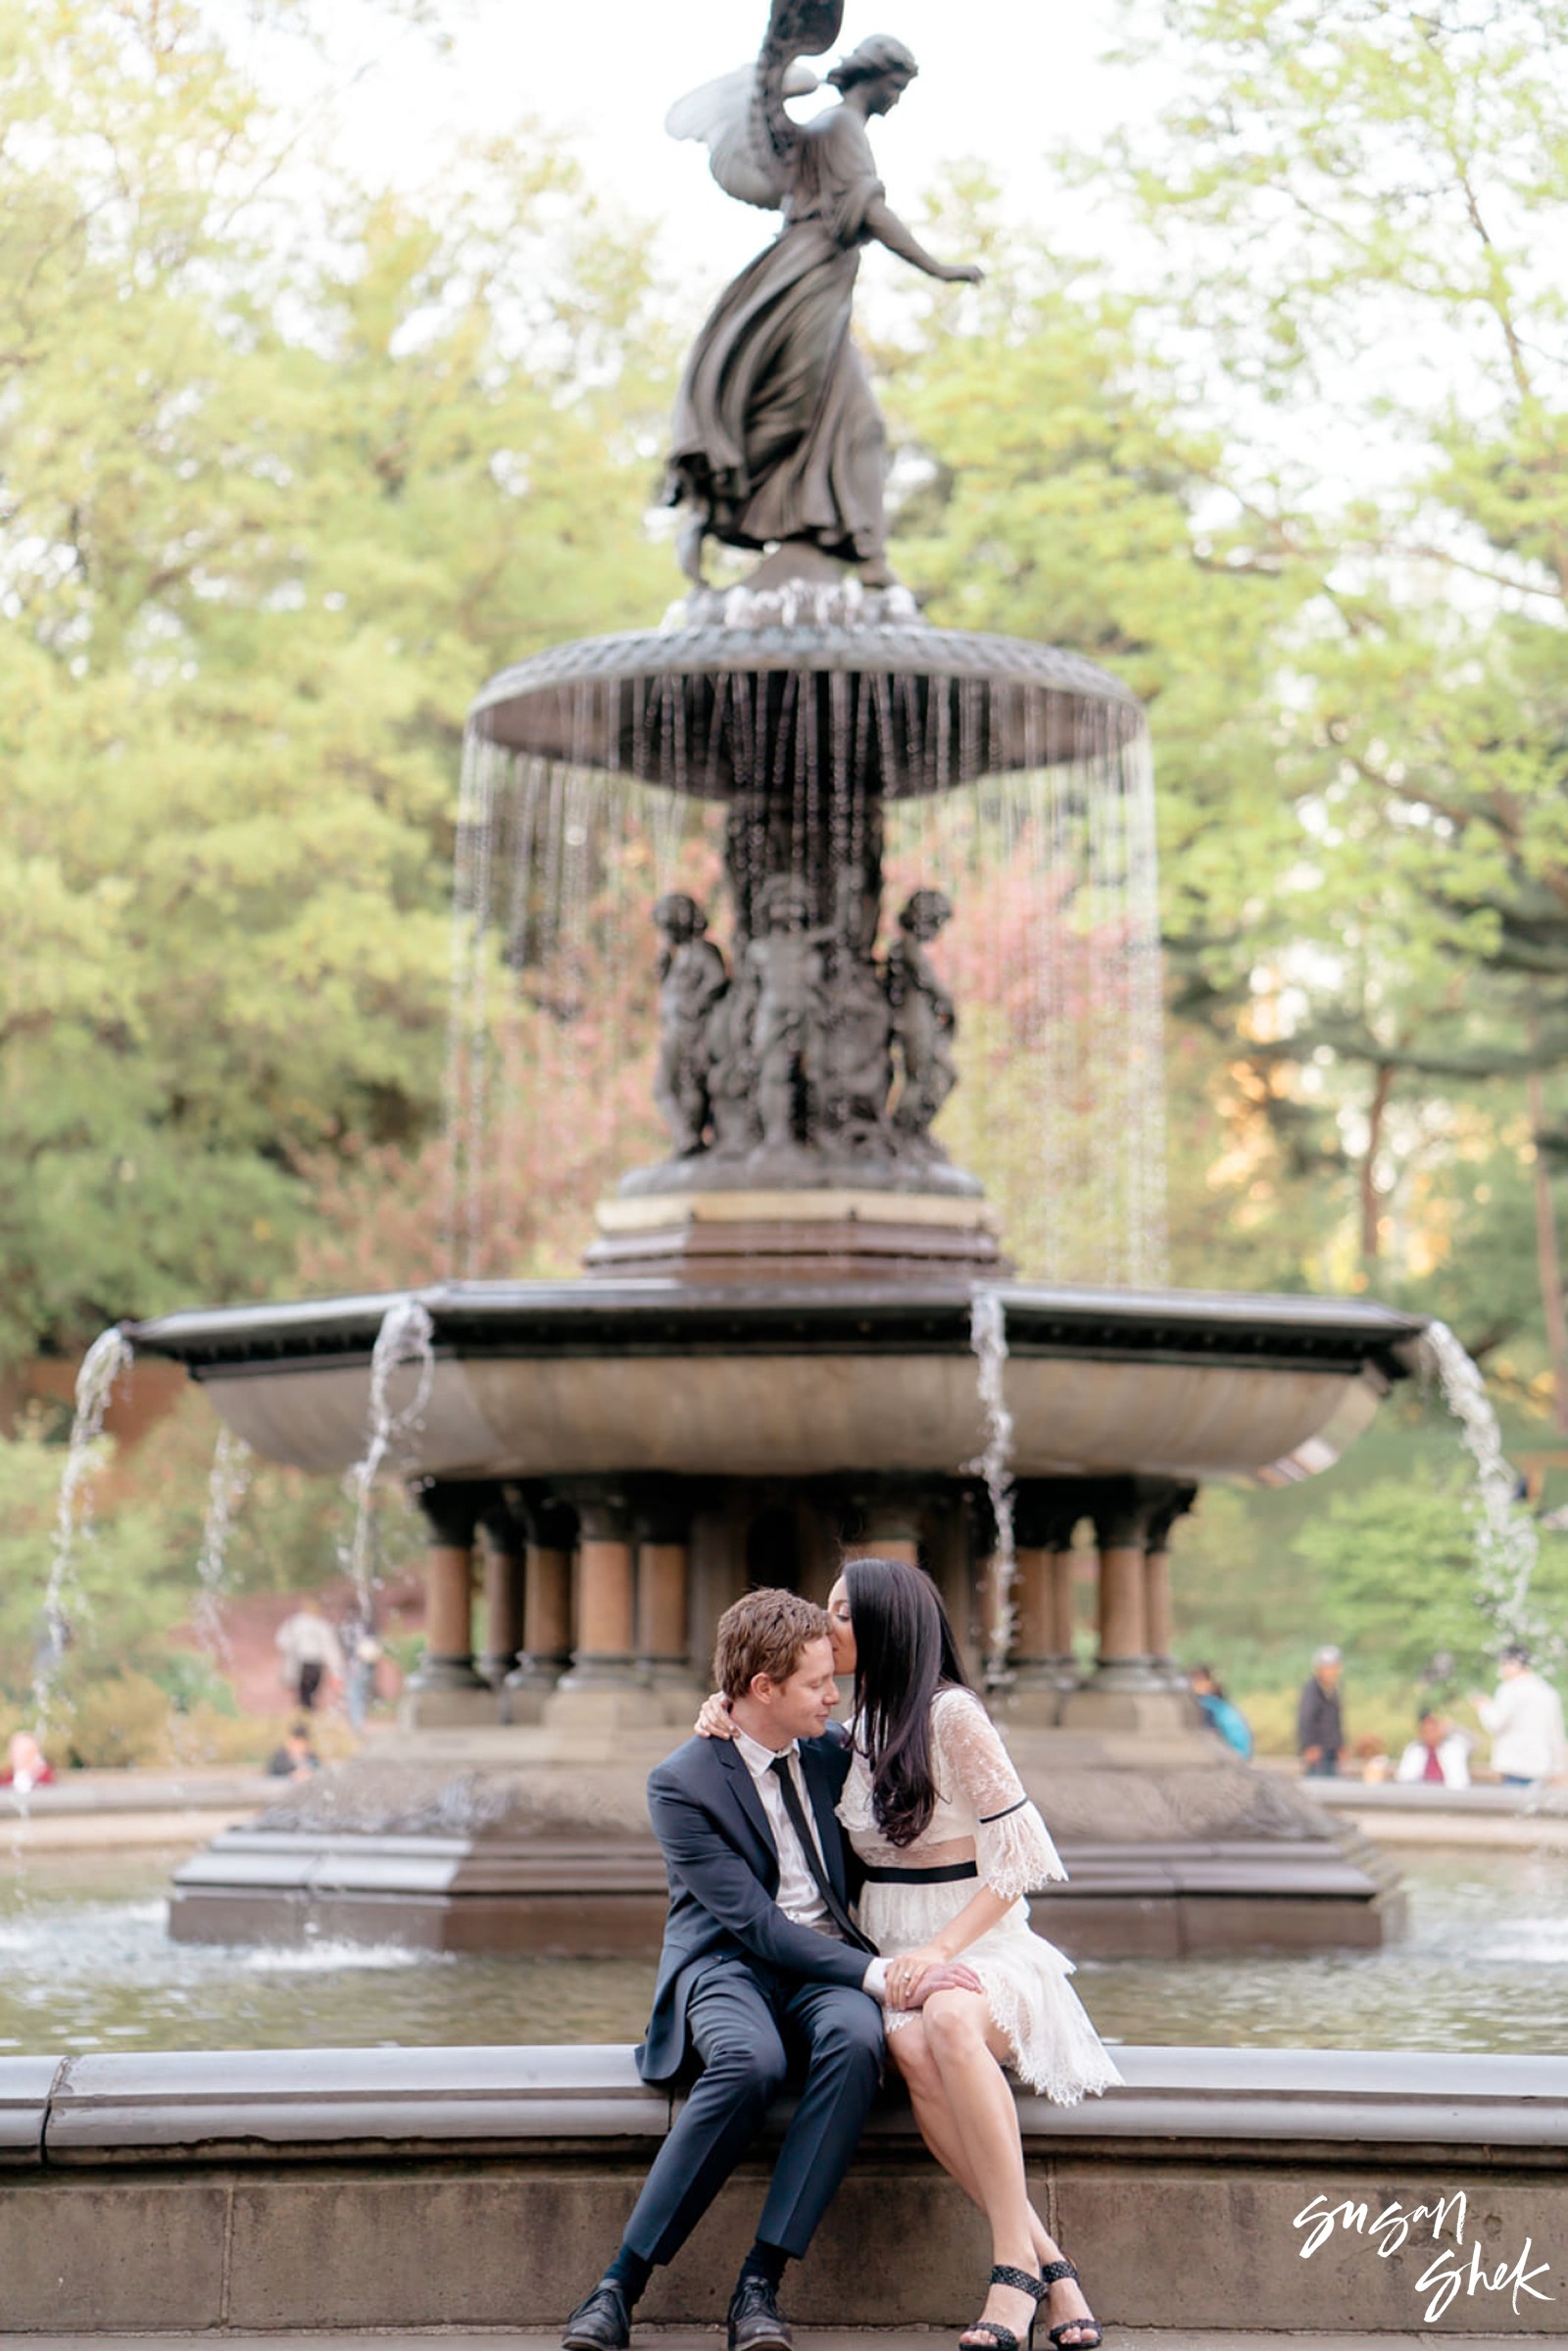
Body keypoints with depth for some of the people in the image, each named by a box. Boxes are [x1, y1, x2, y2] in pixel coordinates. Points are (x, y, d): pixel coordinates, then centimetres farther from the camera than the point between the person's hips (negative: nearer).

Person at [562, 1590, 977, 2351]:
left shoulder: (829, 1753, 10)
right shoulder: (682, 1783, -8)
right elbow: (753, 1922, -15)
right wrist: (880, 1975, -24)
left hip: (828, 1967, 4)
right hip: (729, 1965, -4)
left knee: (854, 2041, -34)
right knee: (748, 2060, -39)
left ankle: (759, 2286, -34)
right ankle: (621, 2284, -31)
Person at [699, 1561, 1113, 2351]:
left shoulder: (951, 1715, -7)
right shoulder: (857, 1731, 15)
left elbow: (1016, 1858, -9)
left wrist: (941, 1951, -20)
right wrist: (725, 1716, 12)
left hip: (980, 1946, -4)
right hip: (891, 1957, 4)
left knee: (949, 2023, -40)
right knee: (914, 2052, -32)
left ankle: (1014, 2264, -37)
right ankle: (1044, 2259, -30)